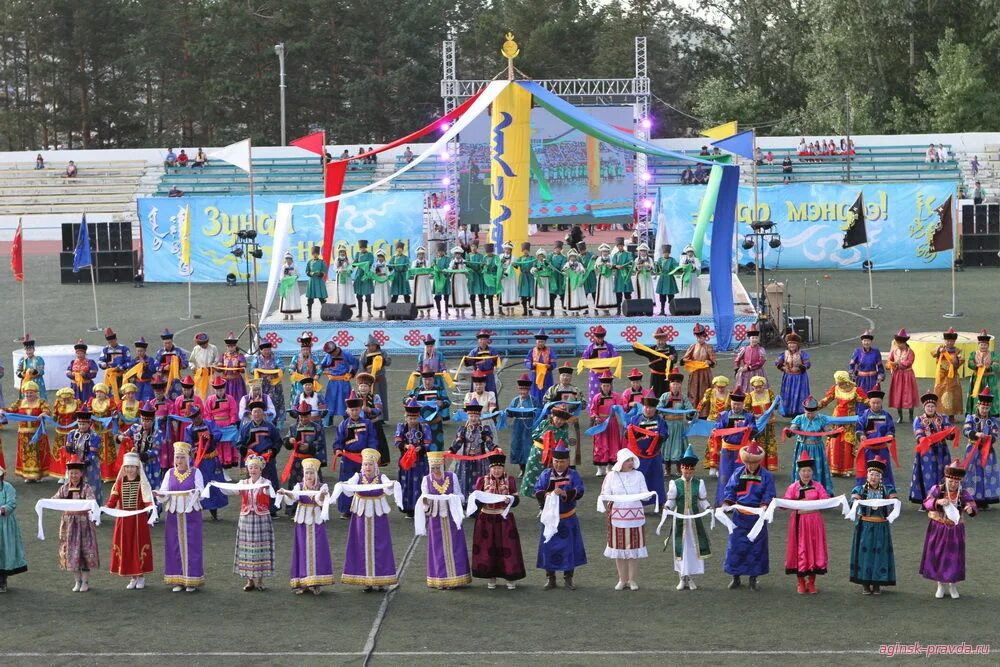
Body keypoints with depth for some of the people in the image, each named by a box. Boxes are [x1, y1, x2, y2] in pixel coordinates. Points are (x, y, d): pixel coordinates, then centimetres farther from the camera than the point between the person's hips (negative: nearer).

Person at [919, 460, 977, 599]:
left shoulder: (963, 493, -7)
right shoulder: (937, 489, -10)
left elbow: (972, 505, -19)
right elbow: (927, 503, -21)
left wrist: (971, 509, -44)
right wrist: (938, 501, -41)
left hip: (955, 530, 0)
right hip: (938, 529, 0)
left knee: (954, 557, 4)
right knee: (937, 555, 6)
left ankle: (953, 586, 22)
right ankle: (940, 586, 23)